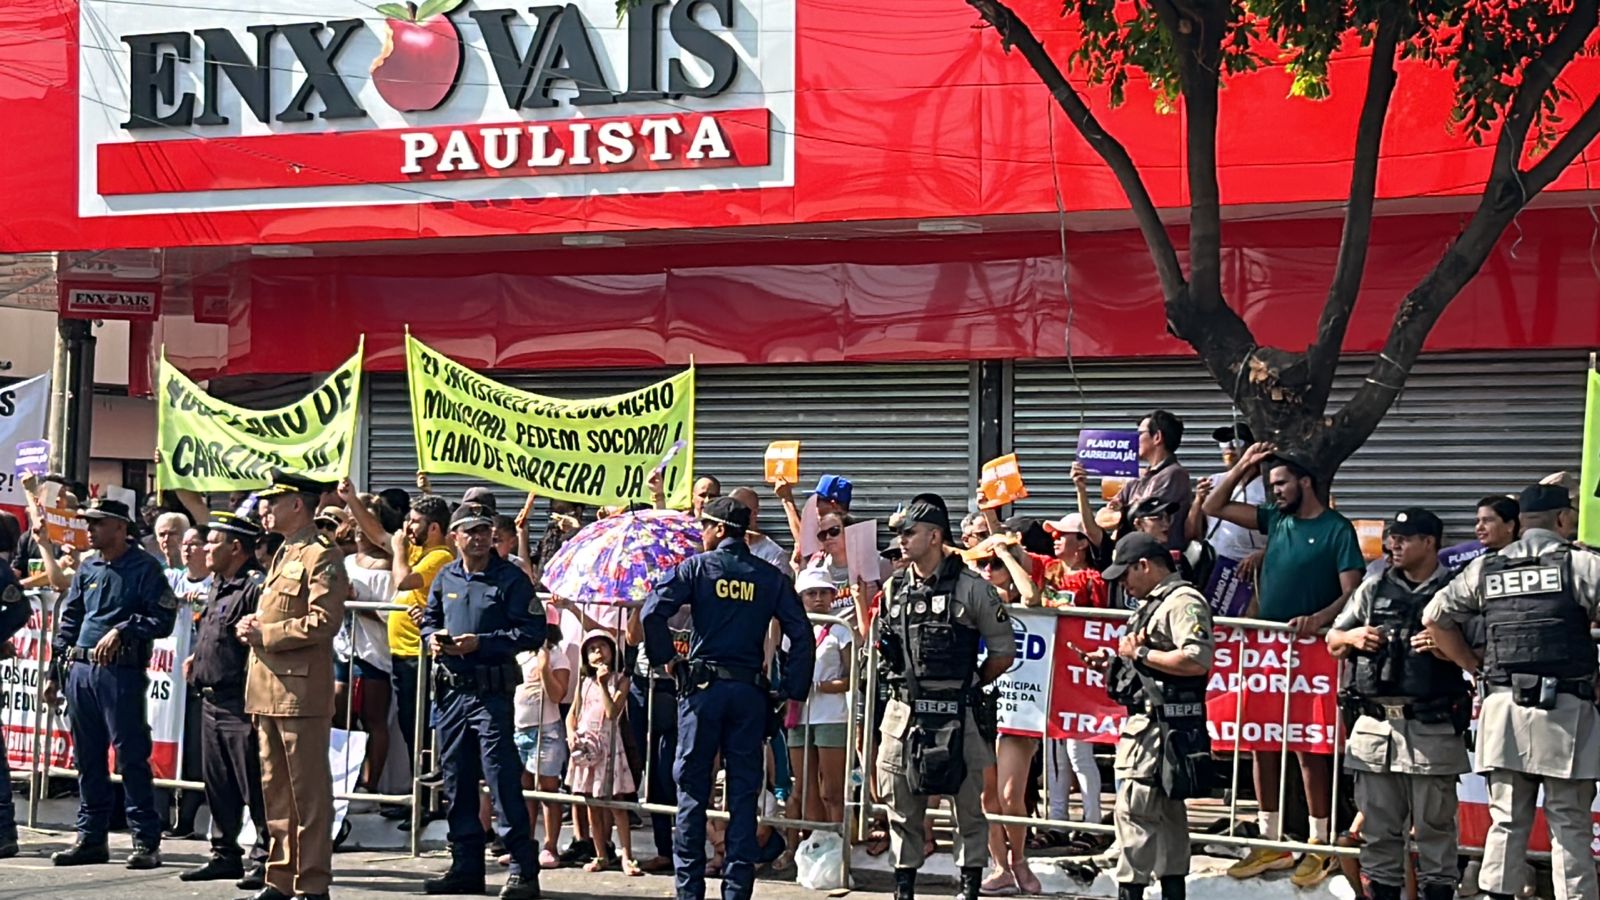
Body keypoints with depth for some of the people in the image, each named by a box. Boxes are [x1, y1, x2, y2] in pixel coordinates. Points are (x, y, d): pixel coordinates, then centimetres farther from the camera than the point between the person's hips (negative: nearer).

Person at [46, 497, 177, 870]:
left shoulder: (144, 567, -3)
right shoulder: (87, 568, 16)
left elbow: (163, 619, -9)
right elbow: (69, 619, 19)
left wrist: (122, 631, -18)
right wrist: (56, 670, 16)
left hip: (121, 672, -7)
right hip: (80, 669, 7)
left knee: (131, 756, -7)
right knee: (87, 757, 10)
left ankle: (146, 842, -5)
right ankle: (91, 837, 17)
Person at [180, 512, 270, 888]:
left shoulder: (256, 586, -15)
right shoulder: (217, 587, 18)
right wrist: (197, 659, 17)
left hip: (240, 703, -10)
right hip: (211, 700, 10)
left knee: (253, 787, -6)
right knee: (217, 785, 14)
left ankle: (265, 859, -2)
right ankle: (225, 854, 22)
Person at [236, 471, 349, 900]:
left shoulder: (321, 556, -10)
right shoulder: (283, 555, 20)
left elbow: (323, 622, -20)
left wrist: (265, 635, -15)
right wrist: (254, 625, 10)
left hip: (301, 692, -10)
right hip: (268, 692, 10)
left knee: (309, 791, -5)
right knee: (276, 788, 12)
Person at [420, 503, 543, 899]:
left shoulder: (510, 579, -5)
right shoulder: (445, 578, 13)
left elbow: (532, 631, -11)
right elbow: (429, 620, 26)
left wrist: (481, 643, -17)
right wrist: (433, 638, 3)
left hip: (492, 691, -6)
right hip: (450, 691, 6)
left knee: (502, 778, -10)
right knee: (456, 781, 10)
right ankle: (466, 867, 19)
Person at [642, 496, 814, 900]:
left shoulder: (696, 567, -1)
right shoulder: (770, 577, 7)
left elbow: (652, 613, -13)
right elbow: (801, 635, 2)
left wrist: (668, 658, 0)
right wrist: (793, 690, 6)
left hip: (703, 685, -2)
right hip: (750, 691, 2)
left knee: (692, 788, 4)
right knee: (744, 791, 6)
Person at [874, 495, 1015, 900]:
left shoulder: (972, 589, -5)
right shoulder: (894, 591, 9)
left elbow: (1004, 653, -1)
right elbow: (880, 650, 21)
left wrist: (967, 683, 2)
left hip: (957, 715, -4)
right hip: (903, 711, 5)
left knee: (969, 806, 2)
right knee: (903, 805, 8)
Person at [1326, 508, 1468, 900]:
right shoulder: (1374, 590, 14)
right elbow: (1332, 643, 20)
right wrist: (1351, 638, -1)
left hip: (1432, 730, -4)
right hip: (1375, 727, 4)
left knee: (1434, 827, 0)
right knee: (1378, 828, 9)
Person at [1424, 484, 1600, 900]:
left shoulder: (1485, 568, 11)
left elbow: (1434, 617, 14)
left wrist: (1475, 666, 18)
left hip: (1504, 709, 4)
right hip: (1565, 710, -4)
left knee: (1506, 822, 10)